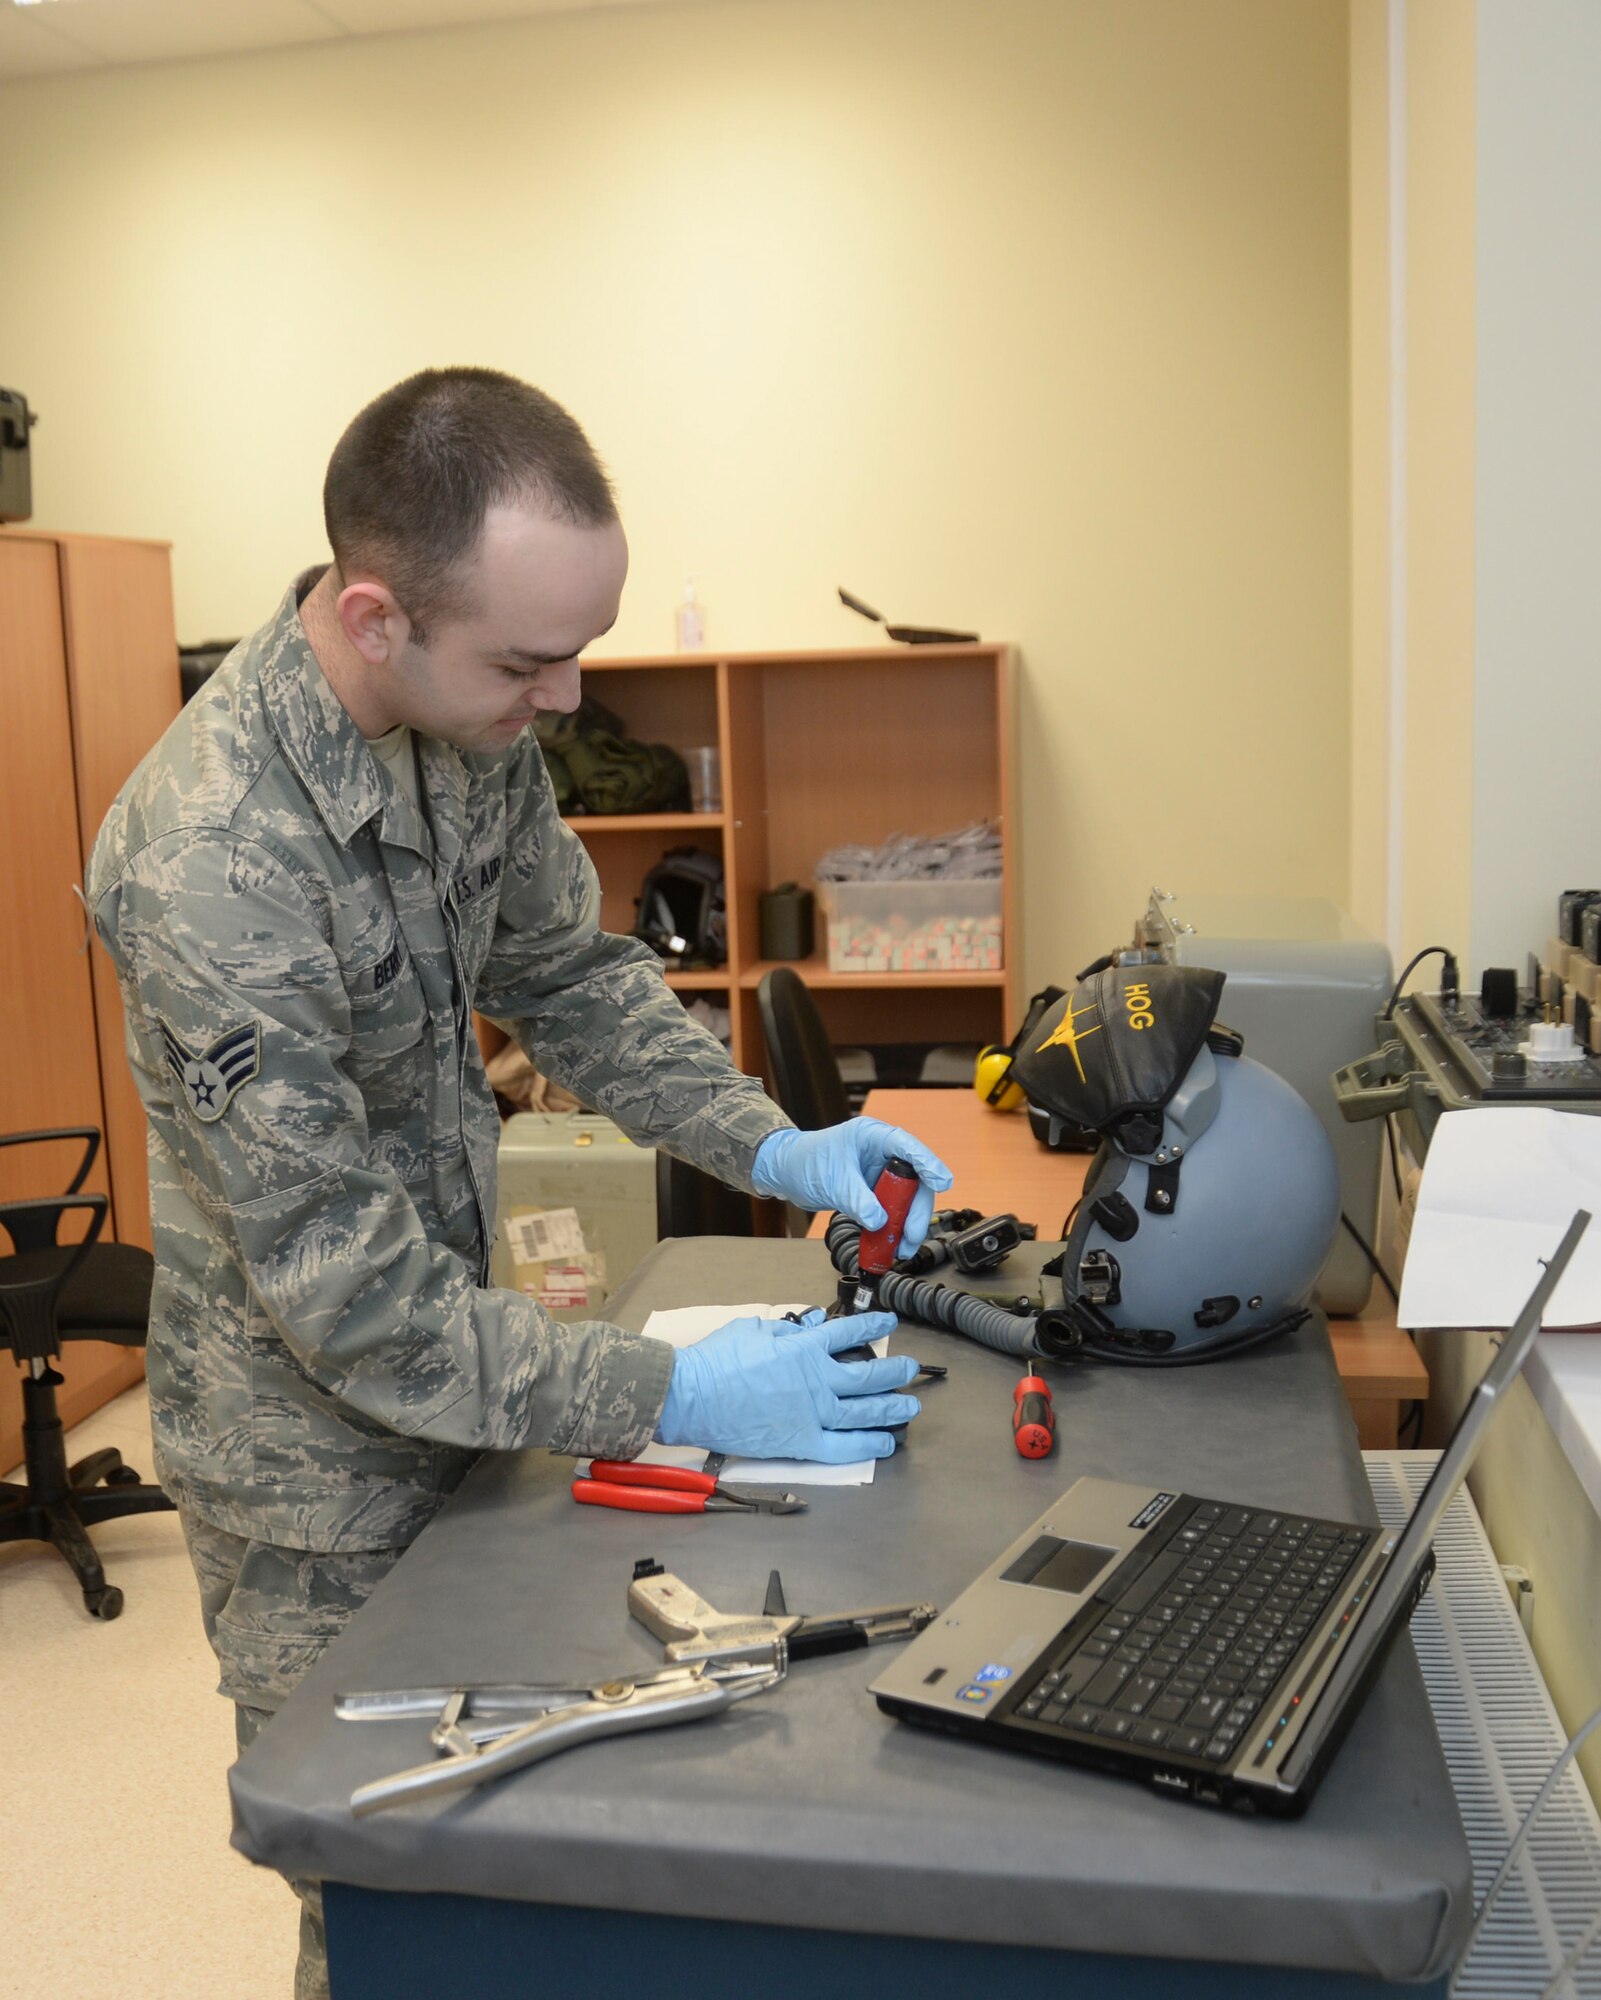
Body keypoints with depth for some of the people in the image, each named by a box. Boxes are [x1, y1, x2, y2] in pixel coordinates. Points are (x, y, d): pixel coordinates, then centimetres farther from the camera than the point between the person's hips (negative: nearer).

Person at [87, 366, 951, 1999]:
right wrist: (669, 1398, -28)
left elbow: (568, 974, 5)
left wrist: (768, 1145, -8)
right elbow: (346, 1288, -29)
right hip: (318, 1451, -7)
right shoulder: (213, 866, -33)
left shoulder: (475, 720, -9)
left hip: (453, 1364, 7)